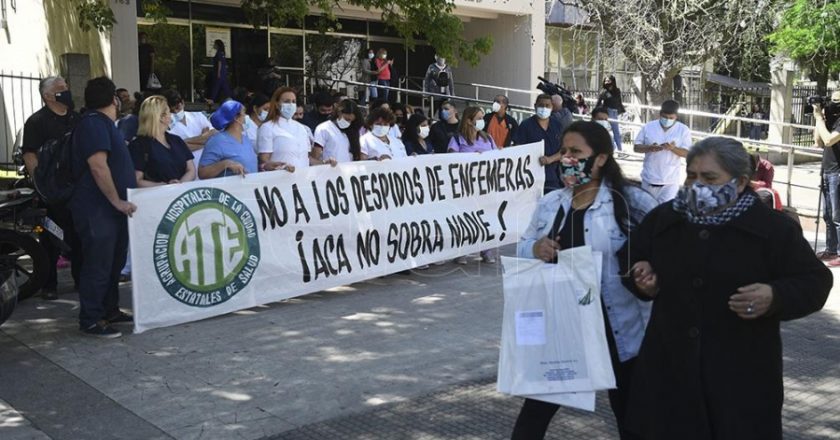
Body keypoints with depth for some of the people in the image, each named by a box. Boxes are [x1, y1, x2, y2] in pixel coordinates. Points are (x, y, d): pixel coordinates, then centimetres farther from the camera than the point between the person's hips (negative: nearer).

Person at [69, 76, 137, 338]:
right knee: (98, 265, -6)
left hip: (112, 209, 10)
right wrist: (117, 201, -21)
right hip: (97, 209, -10)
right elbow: (98, 166, -24)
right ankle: (90, 321, 2)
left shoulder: (104, 123, 19)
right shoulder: (94, 123, -15)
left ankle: (110, 311, 27)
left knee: (115, 262, 16)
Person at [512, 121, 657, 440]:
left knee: (630, 414, 15)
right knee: (536, 408, 13)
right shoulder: (550, 203, 6)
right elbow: (522, 248, 12)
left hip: (617, 329, -4)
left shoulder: (631, 201, -10)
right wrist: (535, 249, -9)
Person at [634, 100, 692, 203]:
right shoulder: (648, 127, 0)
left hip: (670, 181, -2)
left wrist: (673, 148, -26)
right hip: (649, 179, 2)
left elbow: (687, 153, -6)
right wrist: (649, 148, -19)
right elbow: (636, 147, 1)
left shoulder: (683, 130, -3)